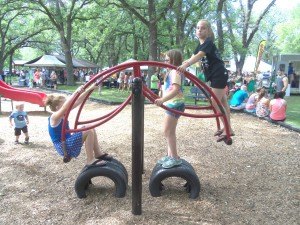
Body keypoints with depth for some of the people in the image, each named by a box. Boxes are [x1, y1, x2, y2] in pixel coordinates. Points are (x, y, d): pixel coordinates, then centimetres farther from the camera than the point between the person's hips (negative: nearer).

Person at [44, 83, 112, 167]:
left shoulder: (63, 115, 7)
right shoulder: (55, 117, -18)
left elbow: (77, 102, 2)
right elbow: (65, 106, -40)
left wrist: (89, 89, -2)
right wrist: (76, 92, -48)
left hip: (68, 143, 10)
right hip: (64, 147, -10)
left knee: (91, 128, 7)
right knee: (89, 131, -20)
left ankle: (98, 154, 11)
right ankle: (90, 161, -15)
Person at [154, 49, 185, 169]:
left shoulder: (175, 72, -15)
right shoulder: (173, 71, 18)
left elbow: (176, 89, -30)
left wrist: (162, 99, -41)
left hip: (174, 104, -11)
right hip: (172, 104, 11)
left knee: (167, 131, -7)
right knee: (170, 131, 15)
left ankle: (175, 158, 0)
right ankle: (170, 155, 24)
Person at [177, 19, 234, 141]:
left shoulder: (208, 43, -17)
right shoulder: (200, 45, 11)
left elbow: (198, 56, -35)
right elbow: (192, 58, 4)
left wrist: (186, 65, -50)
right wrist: (179, 65, -8)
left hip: (219, 74, -10)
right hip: (215, 75, 10)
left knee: (216, 103, -9)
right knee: (222, 102, 15)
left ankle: (228, 130, 1)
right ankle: (227, 127, 26)